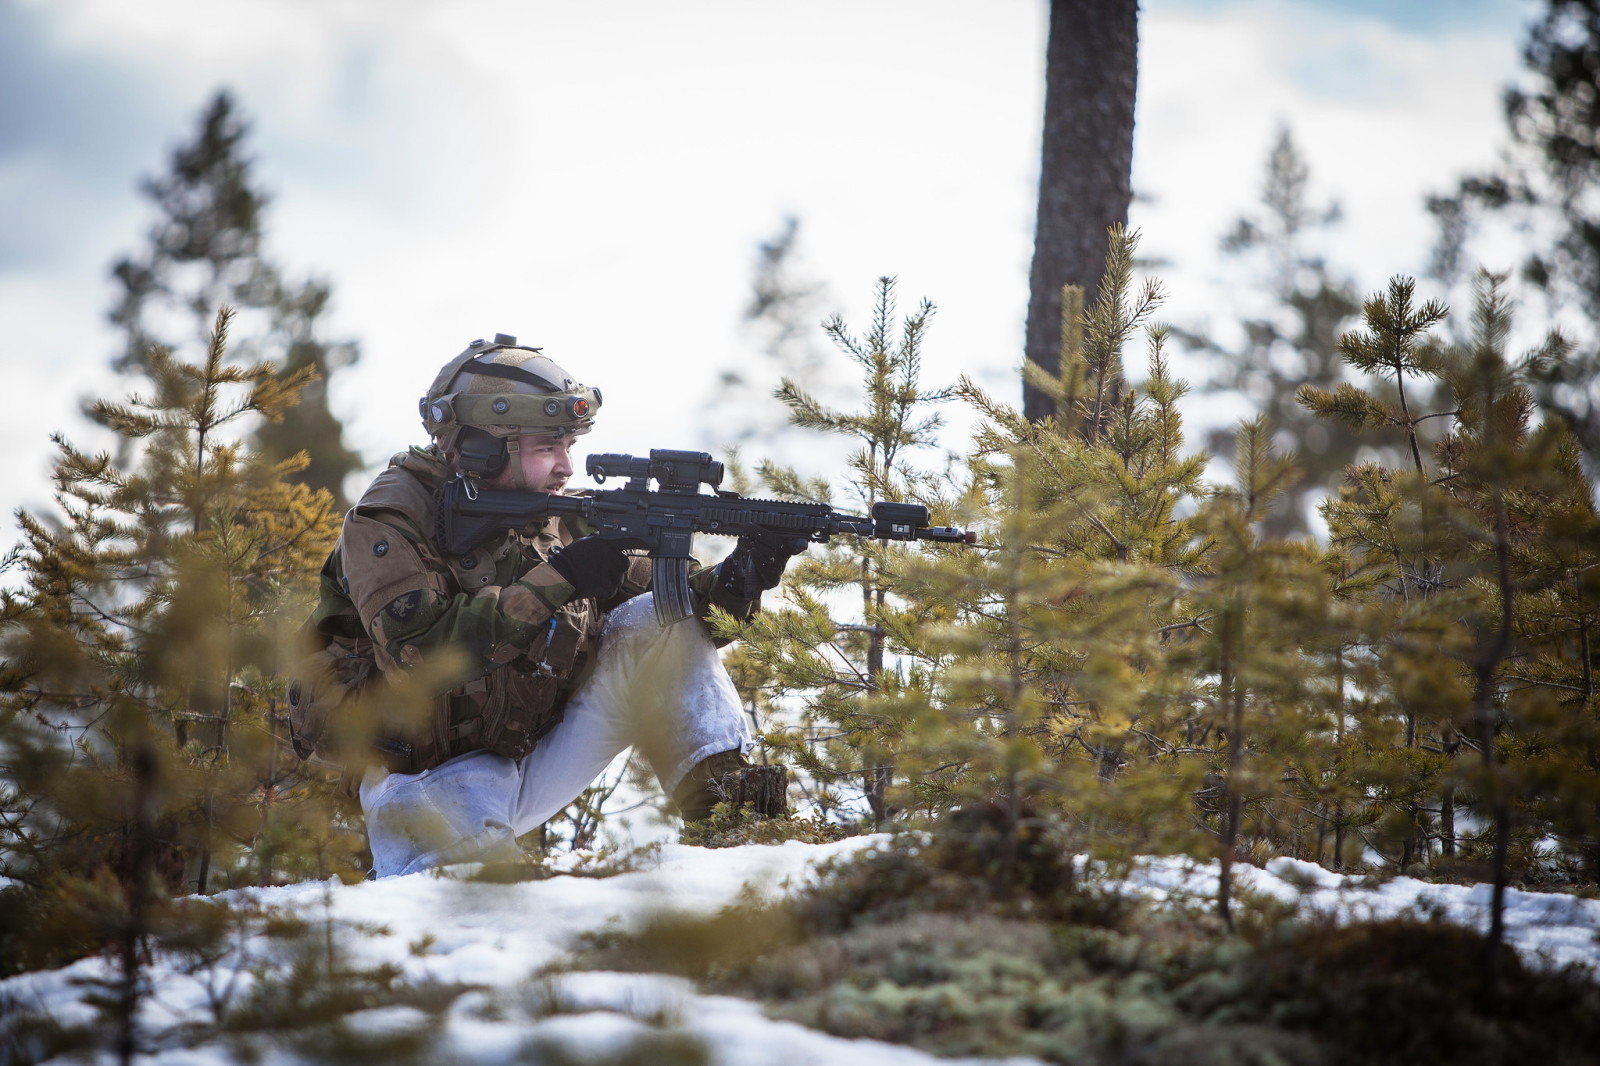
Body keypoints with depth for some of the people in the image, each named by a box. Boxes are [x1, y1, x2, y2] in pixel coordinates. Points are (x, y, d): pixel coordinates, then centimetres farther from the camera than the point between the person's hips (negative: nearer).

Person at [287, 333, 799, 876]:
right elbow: (416, 651, -29)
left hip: (541, 759, 5)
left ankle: (719, 788, -11)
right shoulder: (390, 520, -16)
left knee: (657, 620, -8)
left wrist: (732, 581, -18)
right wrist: (556, 581, -29)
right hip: (438, 781, -5)